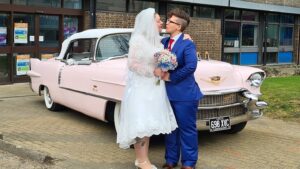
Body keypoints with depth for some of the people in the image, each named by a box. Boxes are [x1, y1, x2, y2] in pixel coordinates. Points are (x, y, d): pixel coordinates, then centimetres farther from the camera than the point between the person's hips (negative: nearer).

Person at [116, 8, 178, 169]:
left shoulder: (157, 40, 11)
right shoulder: (138, 40, -12)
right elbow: (132, 64, -17)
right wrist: (154, 71, -19)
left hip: (153, 89, 8)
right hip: (140, 89, -8)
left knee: (148, 125, 11)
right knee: (140, 125, -4)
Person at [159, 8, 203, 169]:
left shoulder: (187, 44, -12)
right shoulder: (163, 42, 9)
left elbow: (191, 66, -24)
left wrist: (171, 76, -18)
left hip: (184, 94, -6)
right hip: (167, 93, 7)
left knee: (187, 129, 5)